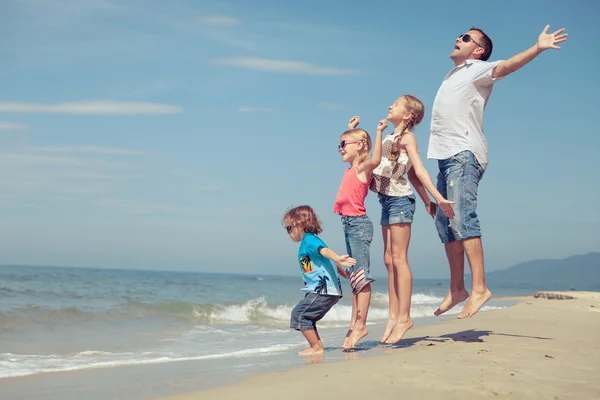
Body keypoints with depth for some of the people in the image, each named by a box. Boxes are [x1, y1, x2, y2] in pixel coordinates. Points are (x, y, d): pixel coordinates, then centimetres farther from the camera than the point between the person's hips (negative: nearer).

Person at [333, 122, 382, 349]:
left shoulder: (363, 168, -7)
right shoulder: (350, 169, 17)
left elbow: (375, 160, -31)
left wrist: (378, 132, -31)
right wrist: (352, 127, 39)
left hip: (358, 223, -9)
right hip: (349, 224, 9)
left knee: (361, 275, -9)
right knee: (354, 277, 10)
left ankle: (360, 325, -10)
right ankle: (354, 324, 14)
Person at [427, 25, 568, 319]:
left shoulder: (478, 69, 1)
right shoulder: (454, 74, 25)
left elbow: (506, 66, -19)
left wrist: (537, 48, -36)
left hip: (464, 154, -9)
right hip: (447, 156, 9)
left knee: (462, 218, -21)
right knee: (445, 224, 8)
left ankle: (479, 288, -25)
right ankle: (457, 289, 15)